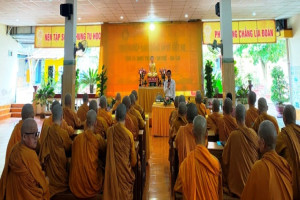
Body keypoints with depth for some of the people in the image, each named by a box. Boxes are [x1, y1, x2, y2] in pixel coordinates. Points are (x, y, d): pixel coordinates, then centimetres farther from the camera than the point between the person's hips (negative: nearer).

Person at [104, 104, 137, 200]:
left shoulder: (110, 131, -9)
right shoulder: (129, 134, -15)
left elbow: (109, 151, 4)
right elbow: (133, 156, -3)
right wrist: (132, 166, 17)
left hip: (113, 169, 2)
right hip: (125, 169, -2)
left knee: (113, 191, 16)